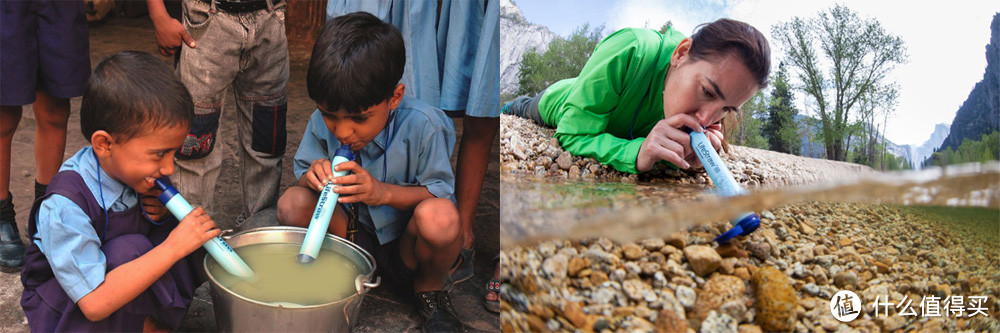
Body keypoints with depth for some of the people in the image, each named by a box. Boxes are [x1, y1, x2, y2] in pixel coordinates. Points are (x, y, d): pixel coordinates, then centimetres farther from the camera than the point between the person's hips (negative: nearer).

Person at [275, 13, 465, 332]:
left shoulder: (422, 125, -22)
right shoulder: (323, 122, -11)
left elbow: (440, 192, -18)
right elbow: (302, 171, -1)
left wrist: (383, 191, -35)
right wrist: (313, 177, -27)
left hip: (405, 243, -2)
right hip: (355, 231, 3)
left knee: (440, 216, -38)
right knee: (292, 203, -23)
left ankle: (431, 290, -3)